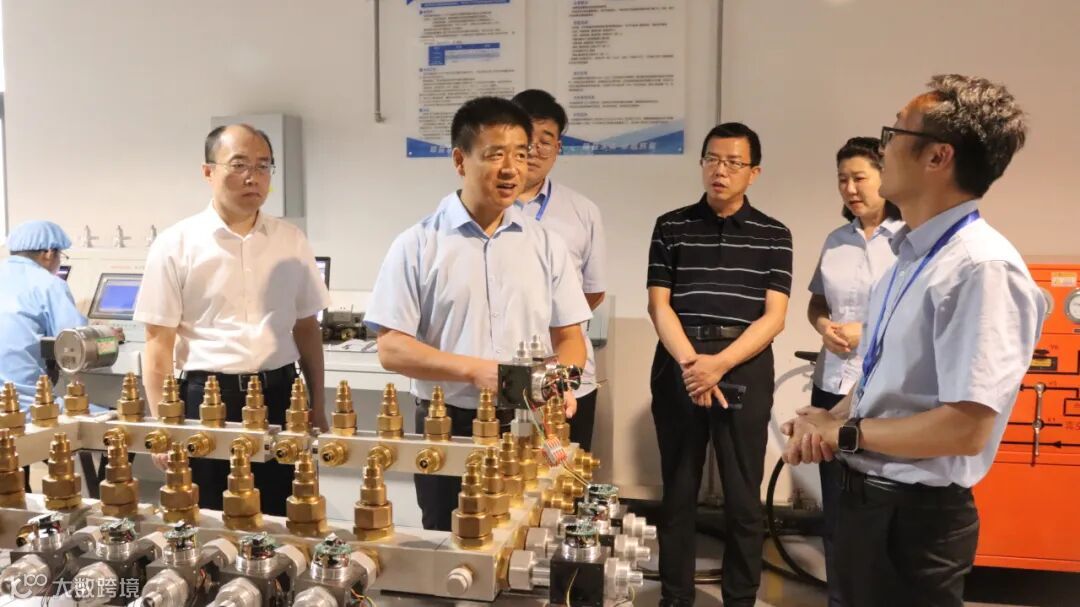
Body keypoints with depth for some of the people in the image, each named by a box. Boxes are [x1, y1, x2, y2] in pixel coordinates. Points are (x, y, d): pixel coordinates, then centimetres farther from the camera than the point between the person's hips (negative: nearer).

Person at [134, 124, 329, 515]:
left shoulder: (291, 240, 5)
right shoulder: (175, 245, -3)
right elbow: (159, 344, -3)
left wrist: (317, 406, 9)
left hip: (280, 396, 3)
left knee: (280, 522, 11)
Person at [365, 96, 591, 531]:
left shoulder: (545, 245, 5)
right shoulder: (417, 245, -4)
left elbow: (569, 337, 7)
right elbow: (391, 349, -7)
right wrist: (474, 369, -19)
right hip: (447, 428, -2)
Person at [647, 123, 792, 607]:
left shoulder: (774, 236, 5)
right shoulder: (671, 227, 7)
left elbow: (773, 317, -2)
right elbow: (659, 305, 1)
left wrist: (720, 364, -15)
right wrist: (691, 362, -14)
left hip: (745, 367, 0)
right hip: (679, 363, 1)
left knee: (743, 495, 5)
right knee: (677, 489, 8)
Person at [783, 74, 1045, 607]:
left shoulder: (982, 268, -24)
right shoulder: (910, 255, 6)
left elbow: (965, 429, -28)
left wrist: (843, 434, -16)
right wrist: (832, 419, -4)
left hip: (915, 516, -8)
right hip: (864, 495, 8)